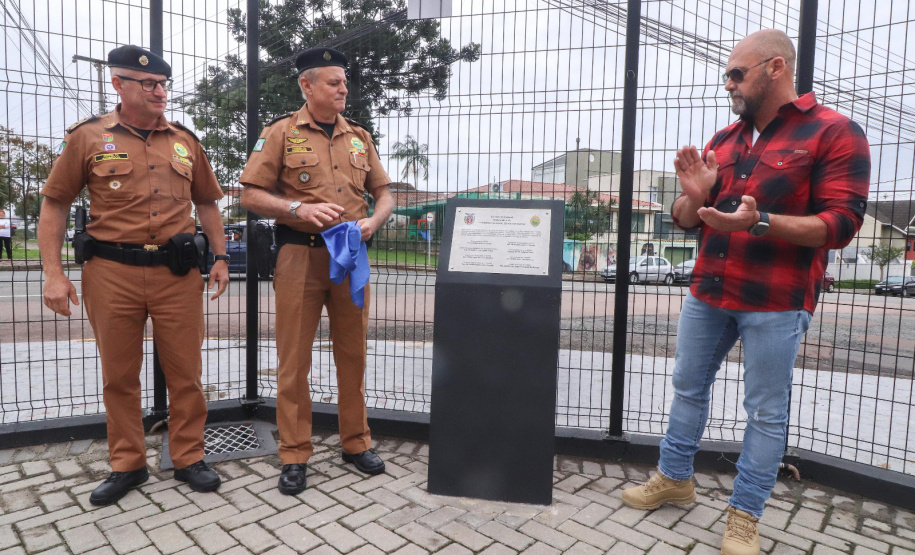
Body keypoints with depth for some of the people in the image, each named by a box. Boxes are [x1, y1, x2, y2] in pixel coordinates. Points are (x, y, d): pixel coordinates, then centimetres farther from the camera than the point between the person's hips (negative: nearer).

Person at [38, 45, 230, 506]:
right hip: (112, 274, -1)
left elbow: (206, 203, 17)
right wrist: (54, 273, -4)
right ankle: (127, 465, 26)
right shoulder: (88, 137, 3)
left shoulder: (184, 141, 11)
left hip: (178, 274, 2)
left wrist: (220, 257, 8)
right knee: (119, 377, 10)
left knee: (185, 373, 6)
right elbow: (54, 205, 4)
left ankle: (188, 459, 22)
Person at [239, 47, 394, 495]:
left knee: (353, 354, 9)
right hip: (300, 256, -3)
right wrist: (299, 209, -15)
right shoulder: (281, 133, 3)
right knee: (294, 359, 2)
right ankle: (294, 455, 16)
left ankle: (356, 443, 25)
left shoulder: (359, 137, 14)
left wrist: (373, 221, -5)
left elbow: (384, 194, 16)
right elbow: (251, 195, 0)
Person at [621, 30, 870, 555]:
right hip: (708, 292, 6)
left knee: (766, 411, 4)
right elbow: (686, 220, 14)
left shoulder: (835, 132, -5)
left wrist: (759, 222, -27)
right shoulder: (724, 140, 12)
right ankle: (675, 478, 33)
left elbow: (841, 224, -13)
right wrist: (694, 195, -9)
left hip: (777, 301, -6)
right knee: (688, 387, 15)